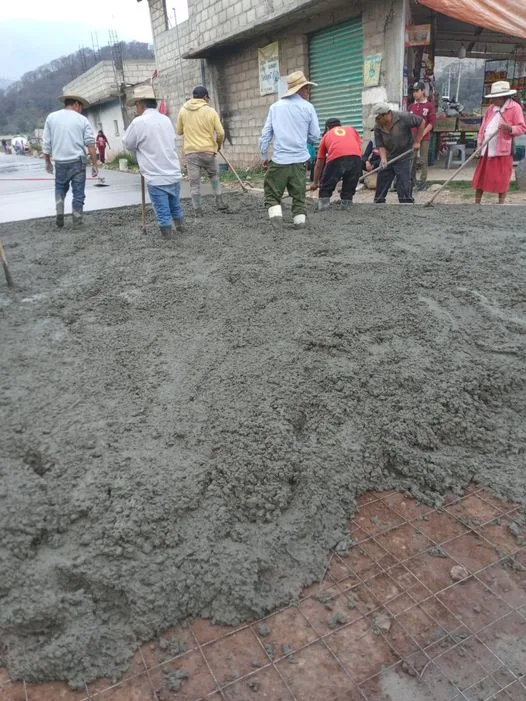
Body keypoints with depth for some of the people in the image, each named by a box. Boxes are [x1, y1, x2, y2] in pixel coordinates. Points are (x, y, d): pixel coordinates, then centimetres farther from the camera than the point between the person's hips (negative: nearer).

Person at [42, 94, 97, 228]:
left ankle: (59, 213, 5)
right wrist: (94, 164, -3)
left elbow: (46, 142, 7)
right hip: (78, 161, -2)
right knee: (78, 191, 6)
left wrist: (47, 161, 15)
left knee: (60, 188, 21)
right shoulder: (82, 119, 0)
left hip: (60, 161, 2)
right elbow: (90, 144, -6)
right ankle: (77, 220, 7)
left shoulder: (51, 117, 6)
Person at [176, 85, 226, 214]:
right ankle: (219, 202, 17)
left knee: (194, 182, 4)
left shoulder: (183, 110, 3)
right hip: (209, 151, -1)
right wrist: (219, 145, 13)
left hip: (190, 152, 1)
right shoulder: (210, 111, -3)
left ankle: (198, 210, 3)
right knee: (214, 176, 20)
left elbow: (179, 131, 11)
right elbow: (221, 133, -5)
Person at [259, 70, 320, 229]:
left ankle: (275, 215, -12)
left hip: (279, 160, 0)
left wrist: (264, 155, 12)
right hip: (299, 160, 0)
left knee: (272, 192, 7)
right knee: (298, 194, 11)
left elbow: (266, 134, 5)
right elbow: (315, 135, 5)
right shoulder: (308, 107, 2)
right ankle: (300, 220, 9)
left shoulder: (275, 107, 7)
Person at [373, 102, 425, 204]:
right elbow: (380, 145, -6)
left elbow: (421, 122, -8)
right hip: (388, 158, 5)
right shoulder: (378, 127, -7)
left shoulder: (403, 117, -18)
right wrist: (383, 158, -24)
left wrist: (417, 142, -7)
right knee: (381, 184, 10)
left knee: (403, 186, -7)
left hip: (404, 158, -4)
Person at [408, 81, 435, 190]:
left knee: (423, 160, -1)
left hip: (424, 138, -4)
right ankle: (412, 181, 13)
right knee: (412, 160, 4)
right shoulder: (411, 106, 11)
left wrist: (422, 134, -12)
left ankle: (423, 182, 5)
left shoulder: (429, 105, 0)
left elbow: (432, 122, -4)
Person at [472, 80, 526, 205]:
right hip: (487, 148, 6)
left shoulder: (515, 108, -6)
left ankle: (501, 204, 9)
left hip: (503, 149, -6)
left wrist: (509, 128, -28)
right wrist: (479, 142, 6)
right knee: (480, 176, 8)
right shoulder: (491, 108, 12)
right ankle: (477, 202, 17)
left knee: (502, 178, 0)